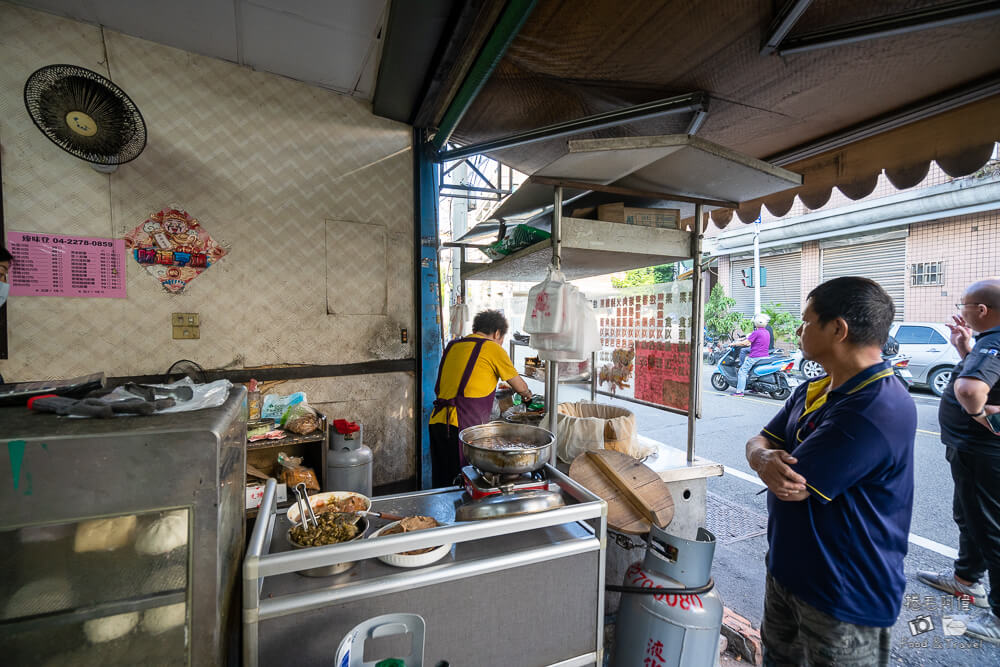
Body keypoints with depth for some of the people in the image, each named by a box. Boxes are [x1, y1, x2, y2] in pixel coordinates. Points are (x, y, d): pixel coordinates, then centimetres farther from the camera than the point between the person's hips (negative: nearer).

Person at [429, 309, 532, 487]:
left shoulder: (452, 346, 19)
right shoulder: (493, 348, 1)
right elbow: (520, 387, 12)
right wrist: (527, 394, 37)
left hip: (437, 421, 7)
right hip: (464, 425, -6)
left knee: (442, 485, 15)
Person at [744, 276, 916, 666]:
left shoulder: (880, 411, -29)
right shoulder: (811, 392, 2)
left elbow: (793, 486, -30)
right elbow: (759, 443, 1)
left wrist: (772, 461, -8)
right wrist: (765, 459, -22)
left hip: (845, 597, -8)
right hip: (786, 570, 8)